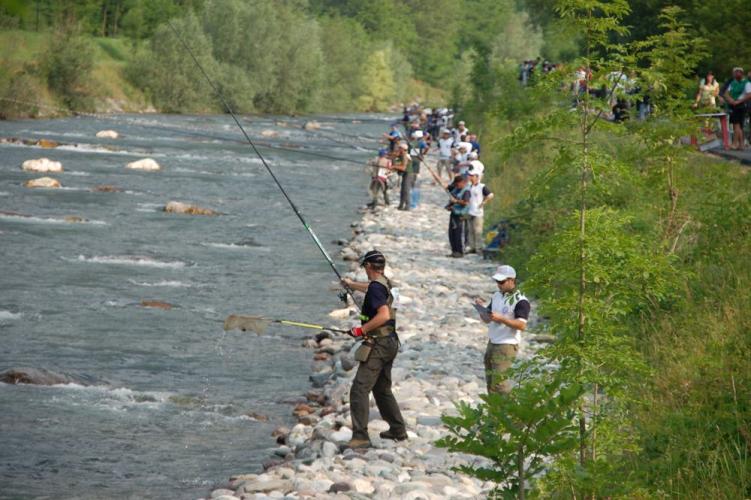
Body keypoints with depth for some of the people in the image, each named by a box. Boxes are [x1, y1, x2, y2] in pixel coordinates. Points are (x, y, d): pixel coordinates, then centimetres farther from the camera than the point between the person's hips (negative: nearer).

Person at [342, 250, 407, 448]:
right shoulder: (384, 283, 12)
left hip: (378, 344, -10)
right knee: (382, 389, 22)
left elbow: (384, 315, -28)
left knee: (360, 389, -12)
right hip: (390, 343, 10)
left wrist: (362, 330, -19)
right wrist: (351, 284, 55)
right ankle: (398, 430, 28)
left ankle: (360, 436, -18)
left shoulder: (376, 287, -17)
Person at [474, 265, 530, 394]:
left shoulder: (520, 301, -13)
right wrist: (482, 308, -3)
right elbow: (487, 319, 17)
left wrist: (501, 318, -30)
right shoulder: (496, 296, 11)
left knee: (499, 383, -15)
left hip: (507, 346, -8)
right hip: (492, 343, 8)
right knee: (490, 382, 11)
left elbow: (522, 325, -22)